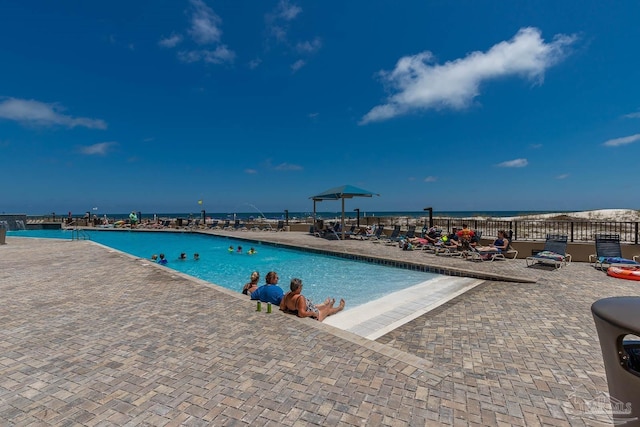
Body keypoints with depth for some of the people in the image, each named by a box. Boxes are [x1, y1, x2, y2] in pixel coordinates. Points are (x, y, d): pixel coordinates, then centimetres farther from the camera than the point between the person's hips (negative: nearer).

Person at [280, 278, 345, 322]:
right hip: (311, 318, -7)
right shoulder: (300, 298, -38)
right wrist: (314, 313, -27)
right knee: (328, 310, 20)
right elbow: (302, 314, -42)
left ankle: (325, 305, 68)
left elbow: (282, 307, -3)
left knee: (316, 306, 34)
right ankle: (340, 307, 51)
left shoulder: (287, 295, -14)